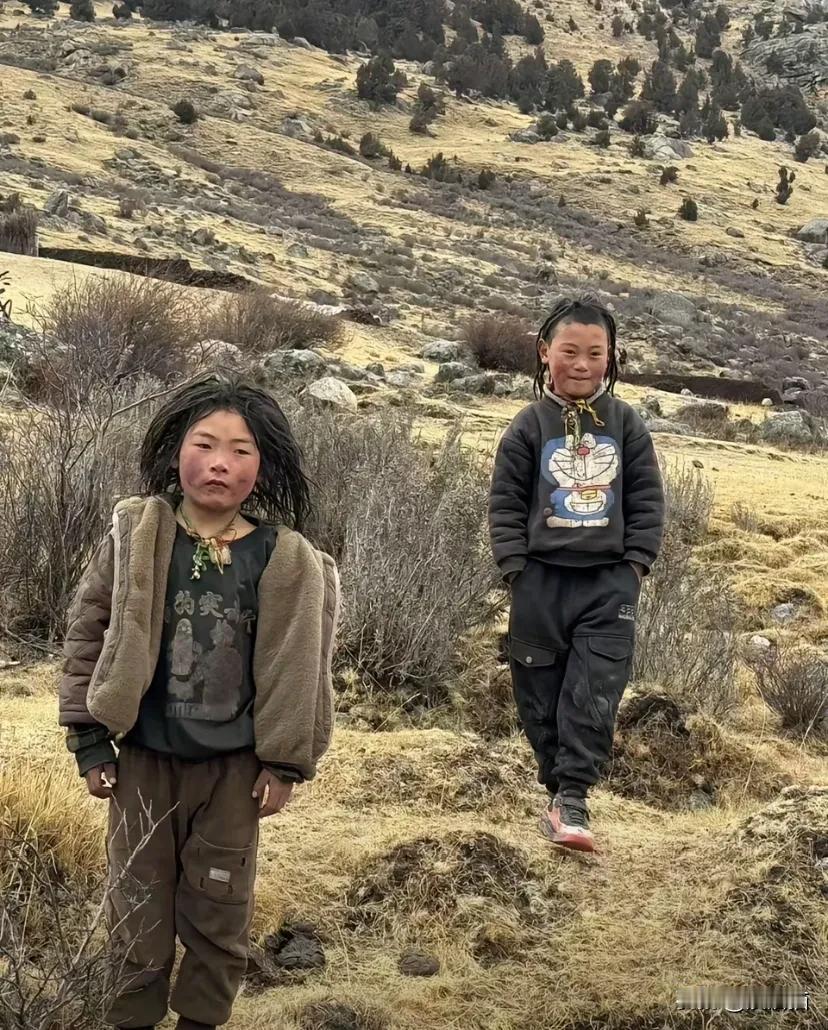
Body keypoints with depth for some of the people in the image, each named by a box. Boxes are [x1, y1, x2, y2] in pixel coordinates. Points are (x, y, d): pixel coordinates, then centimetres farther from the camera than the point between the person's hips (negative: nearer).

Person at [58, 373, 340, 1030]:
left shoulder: (282, 558, -11)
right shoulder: (135, 535, -9)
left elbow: (297, 668, -4)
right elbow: (88, 631, -2)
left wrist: (285, 763, -1)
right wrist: (89, 740, -2)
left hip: (233, 765, 0)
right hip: (143, 756, 0)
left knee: (219, 907, 14)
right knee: (139, 903, 14)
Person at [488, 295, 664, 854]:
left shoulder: (625, 423, 3)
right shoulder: (530, 425, 0)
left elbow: (647, 498, 5)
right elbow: (506, 502, 1)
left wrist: (636, 561, -2)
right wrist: (516, 566, -6)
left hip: (610, 579, 0)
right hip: (542, 578, 0)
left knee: (596, 691, -10)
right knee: (542, 692, 7)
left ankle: (572, 798, -8)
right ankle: (561, 790, 21)